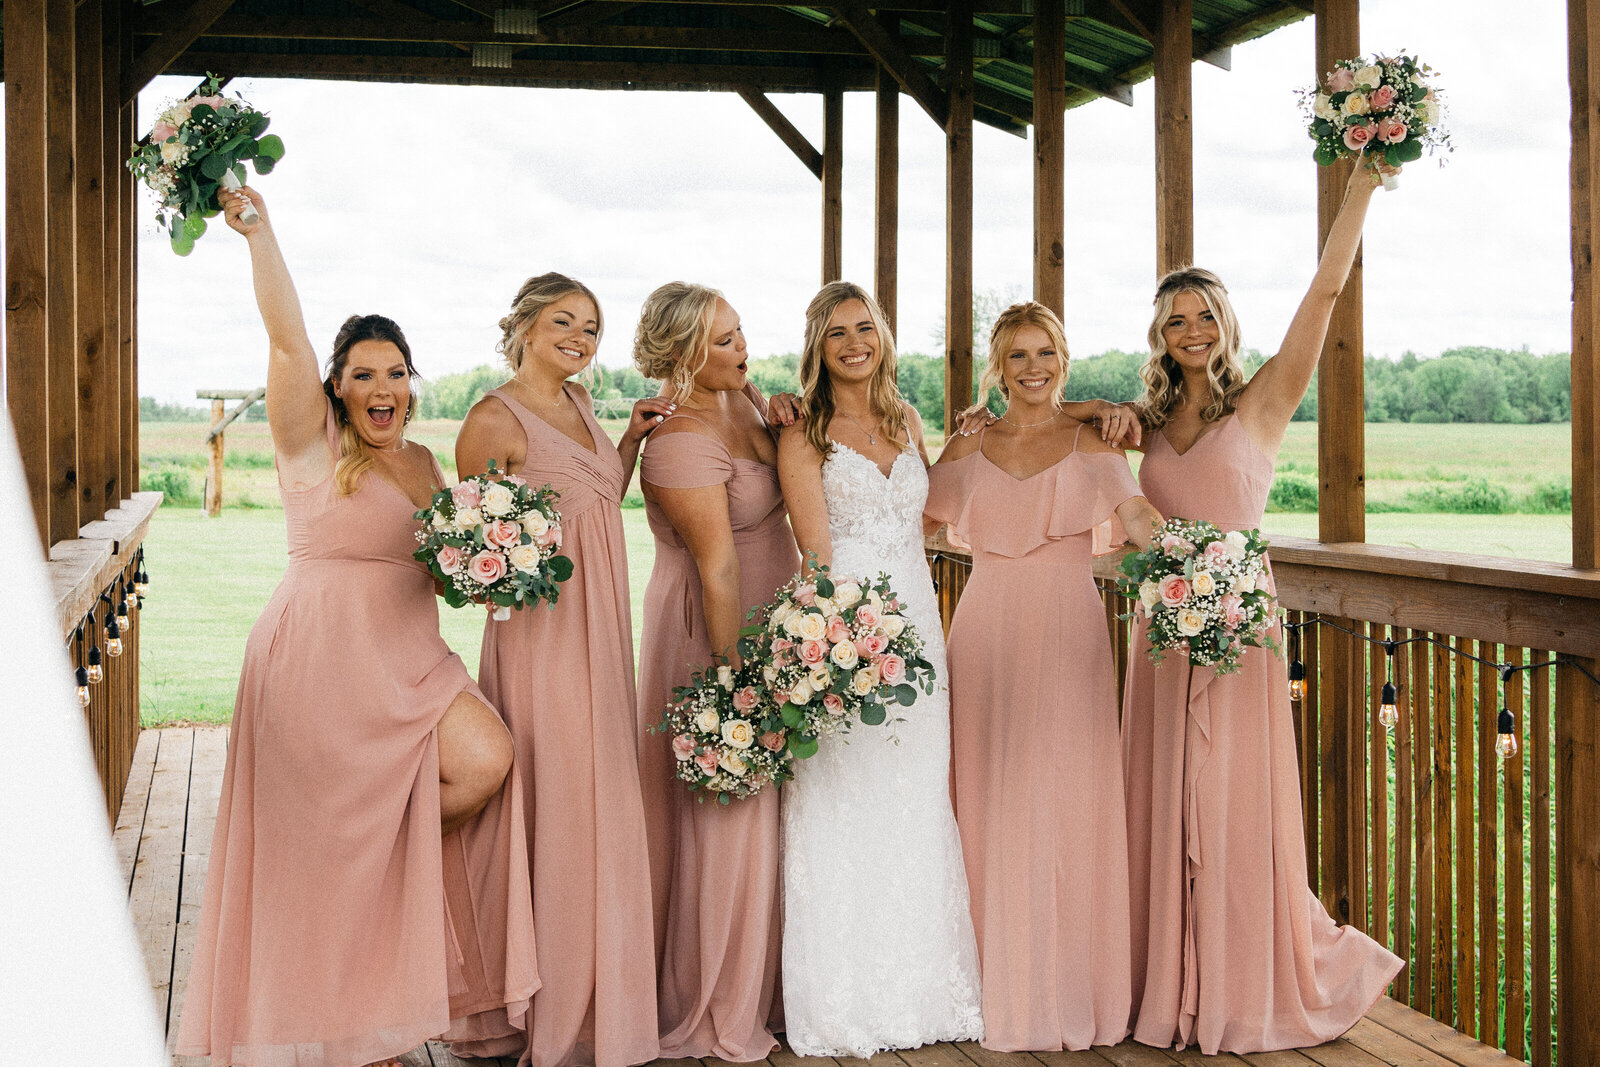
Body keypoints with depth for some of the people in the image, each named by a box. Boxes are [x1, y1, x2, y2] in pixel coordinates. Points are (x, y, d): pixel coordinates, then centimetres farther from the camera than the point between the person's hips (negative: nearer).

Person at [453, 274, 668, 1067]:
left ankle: (598, 996, 27)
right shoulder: (495, 419, -11)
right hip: (541, 628, -8)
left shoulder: (577, 402, 12)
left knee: (599, 806, 14)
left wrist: (632, 438, 11)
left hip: (600, 627, 8)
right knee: (555, 813, -3)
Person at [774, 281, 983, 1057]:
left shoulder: (907, 421, 15)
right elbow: (818, 550, -9)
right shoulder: (803, 434, 0)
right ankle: (845, 1003, 5)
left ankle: (921, 992, 17)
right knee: (841, 811, -3)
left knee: (918, 806, 7)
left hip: (916, 619, 5)